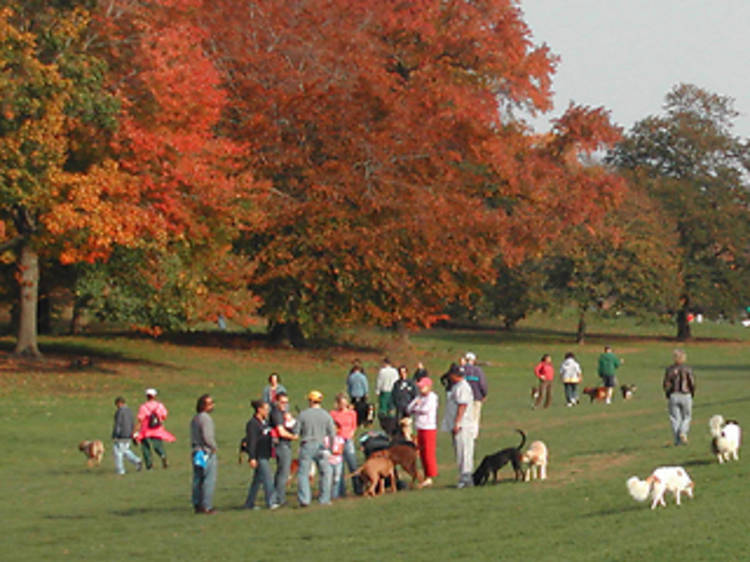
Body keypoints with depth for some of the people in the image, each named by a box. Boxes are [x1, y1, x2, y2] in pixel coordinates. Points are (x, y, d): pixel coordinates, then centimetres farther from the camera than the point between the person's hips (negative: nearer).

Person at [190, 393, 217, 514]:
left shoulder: (194, 419, 13)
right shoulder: (205, 418, -15)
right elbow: (207, 437, -20)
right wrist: (213, 447, -6)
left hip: (196, 452, 9)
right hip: (207, 453, -9)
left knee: (197, 480, 11)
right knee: (209, 480, -5)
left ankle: (197, 505, 14)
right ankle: (207, 506, -7)